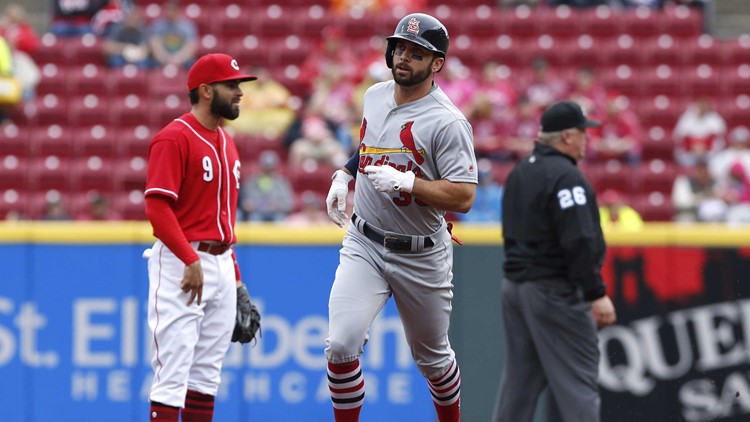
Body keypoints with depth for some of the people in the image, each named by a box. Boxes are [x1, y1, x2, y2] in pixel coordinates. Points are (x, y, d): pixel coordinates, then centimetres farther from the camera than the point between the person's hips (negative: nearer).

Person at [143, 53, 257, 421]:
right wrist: (191, 261, -23)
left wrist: (235, 278, 19)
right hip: (179, 262, -9)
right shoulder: (174, 138, -10)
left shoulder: (226, 143, 17)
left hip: (221, 263, 9)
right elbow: (157, 207, -18)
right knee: (173, 371, -10)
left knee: (207, 373, 10)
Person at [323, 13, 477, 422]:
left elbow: (463, 197, -21)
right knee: (340, 345, -17)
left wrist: (405, 181, -30)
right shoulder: (375, 96, 4)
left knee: (432, 357, 14)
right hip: (364, 246, 4)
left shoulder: (447, 122, -17)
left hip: (421, 257, -4)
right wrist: (344, 175, 11)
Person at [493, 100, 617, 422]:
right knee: (577, 382, -6)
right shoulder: (565, 175, -15)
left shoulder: (520, 172, 15)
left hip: (514, 284, 9)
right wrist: (597, 294, -20)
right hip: (555, 291, -9)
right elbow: (579, 242, -22)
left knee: (518, 382, 11)